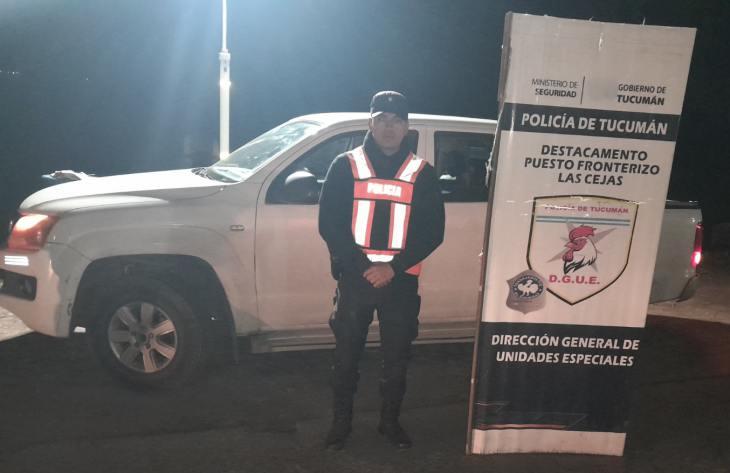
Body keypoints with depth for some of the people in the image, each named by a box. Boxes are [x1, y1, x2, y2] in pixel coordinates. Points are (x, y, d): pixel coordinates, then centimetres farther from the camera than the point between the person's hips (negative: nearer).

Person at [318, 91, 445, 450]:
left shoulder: (422, 173, 4)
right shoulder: (346, 166, 1)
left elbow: (433, 232, -1)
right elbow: (329, 223, -4)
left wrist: (393, 268, -14)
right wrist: (362, 266, -14)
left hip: (401, 282, 1)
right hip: (354, 279, 0)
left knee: (396, 358, 11)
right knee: (346, 356, 9)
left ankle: (390, 421, 31)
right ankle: (341, 422, 28)